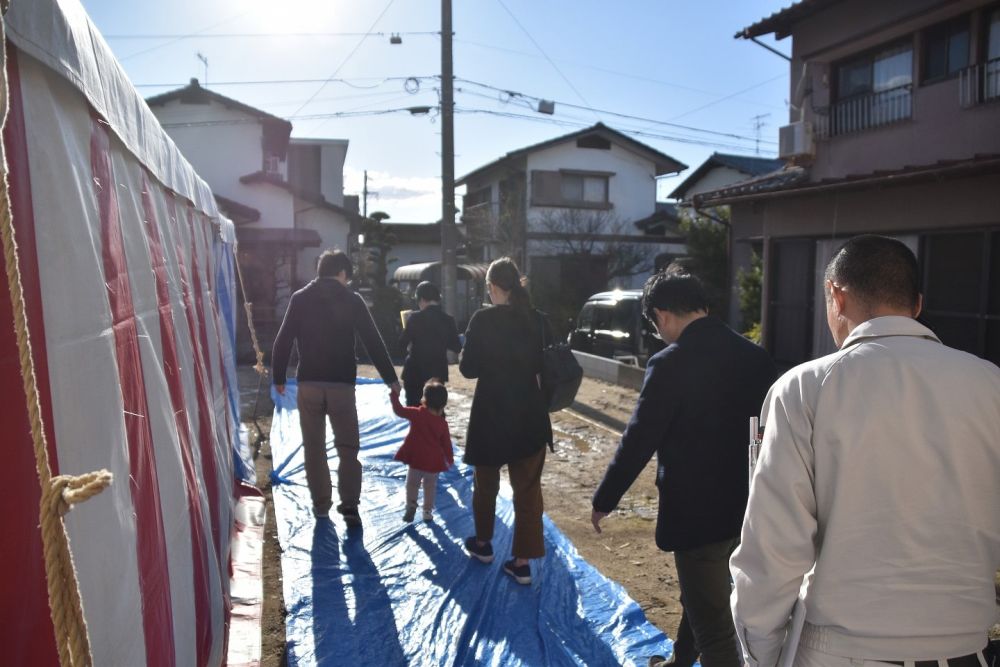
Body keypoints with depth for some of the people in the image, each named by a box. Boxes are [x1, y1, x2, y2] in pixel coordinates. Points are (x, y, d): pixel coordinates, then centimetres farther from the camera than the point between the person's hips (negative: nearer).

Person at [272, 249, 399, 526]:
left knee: (314, 447, 12)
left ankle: (321, 503, 18)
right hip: (342, 383, -2)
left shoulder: (300, 298, 4)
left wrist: (278, 377, 11)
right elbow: (373, 342, -3)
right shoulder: (351, 299, -1)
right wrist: (391, 378, 1)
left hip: (308, 383, 2)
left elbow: (283, 341, 2)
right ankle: (349, 503, -4)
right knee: (347, 446, 6)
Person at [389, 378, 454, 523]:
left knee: (412, 484, 14)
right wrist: (450, 459, 16)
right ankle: (428, 511, 21)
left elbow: (399, 410, -6)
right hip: (433, 462, 2)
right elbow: (446, 444, 2)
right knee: (430, 486, 19)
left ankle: (411, 505, -4)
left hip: (416, 460, -2)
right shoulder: (443, 423, -4)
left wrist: (394, 395, 7)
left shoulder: (417, 414, -11)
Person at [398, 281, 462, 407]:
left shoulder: (415, 318, -11)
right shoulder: (448, 320, -3)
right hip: (437, 372, 3)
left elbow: (402, 343, -8)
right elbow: (457, 348, 2)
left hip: (415, 371, -3)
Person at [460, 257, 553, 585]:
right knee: (528, 488, 8)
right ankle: (522, 561, 10)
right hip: (529, 414, 3)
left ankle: (483, 543, 35)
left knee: (485, 483, 19)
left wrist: (470, 357, 10)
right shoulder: (538, 320, -2)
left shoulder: (483, 319, -13)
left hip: (491, 414, -2)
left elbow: (468, 368, -10)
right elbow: (545, 364, 6)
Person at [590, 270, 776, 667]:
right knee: (700, 601, 29)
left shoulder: (671, 364, -20)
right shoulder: (754, 355, 1)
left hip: (697, 511, -8)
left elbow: (638, 441, -16)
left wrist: (603, 500, -3)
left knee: (714, 626, 7)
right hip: (746, 507, 8)